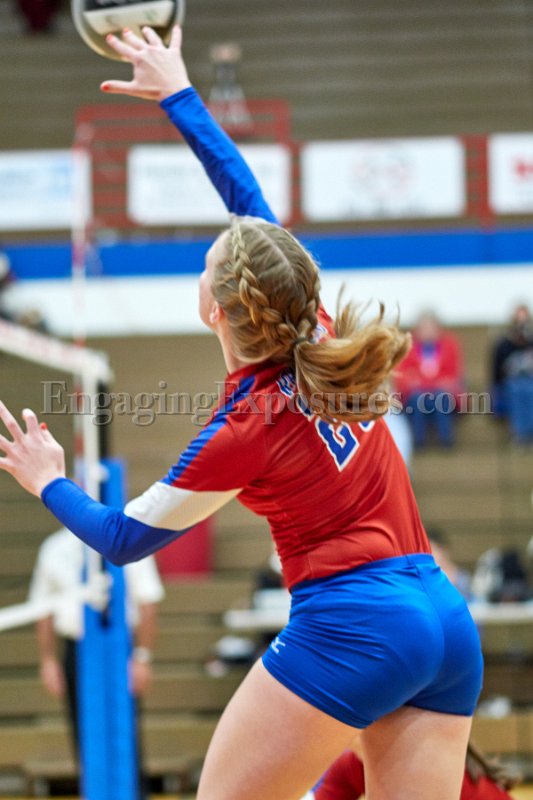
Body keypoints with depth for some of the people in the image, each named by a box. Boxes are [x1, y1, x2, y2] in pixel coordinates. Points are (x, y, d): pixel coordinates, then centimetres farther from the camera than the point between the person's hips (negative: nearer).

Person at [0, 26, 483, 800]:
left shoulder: (246, 427, -10)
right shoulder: (321, 339, 5)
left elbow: (123, 538, 2)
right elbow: (252, 202, 18)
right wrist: (180, 96, 26)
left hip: (349, 628, -7)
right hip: (449, 620, 7)